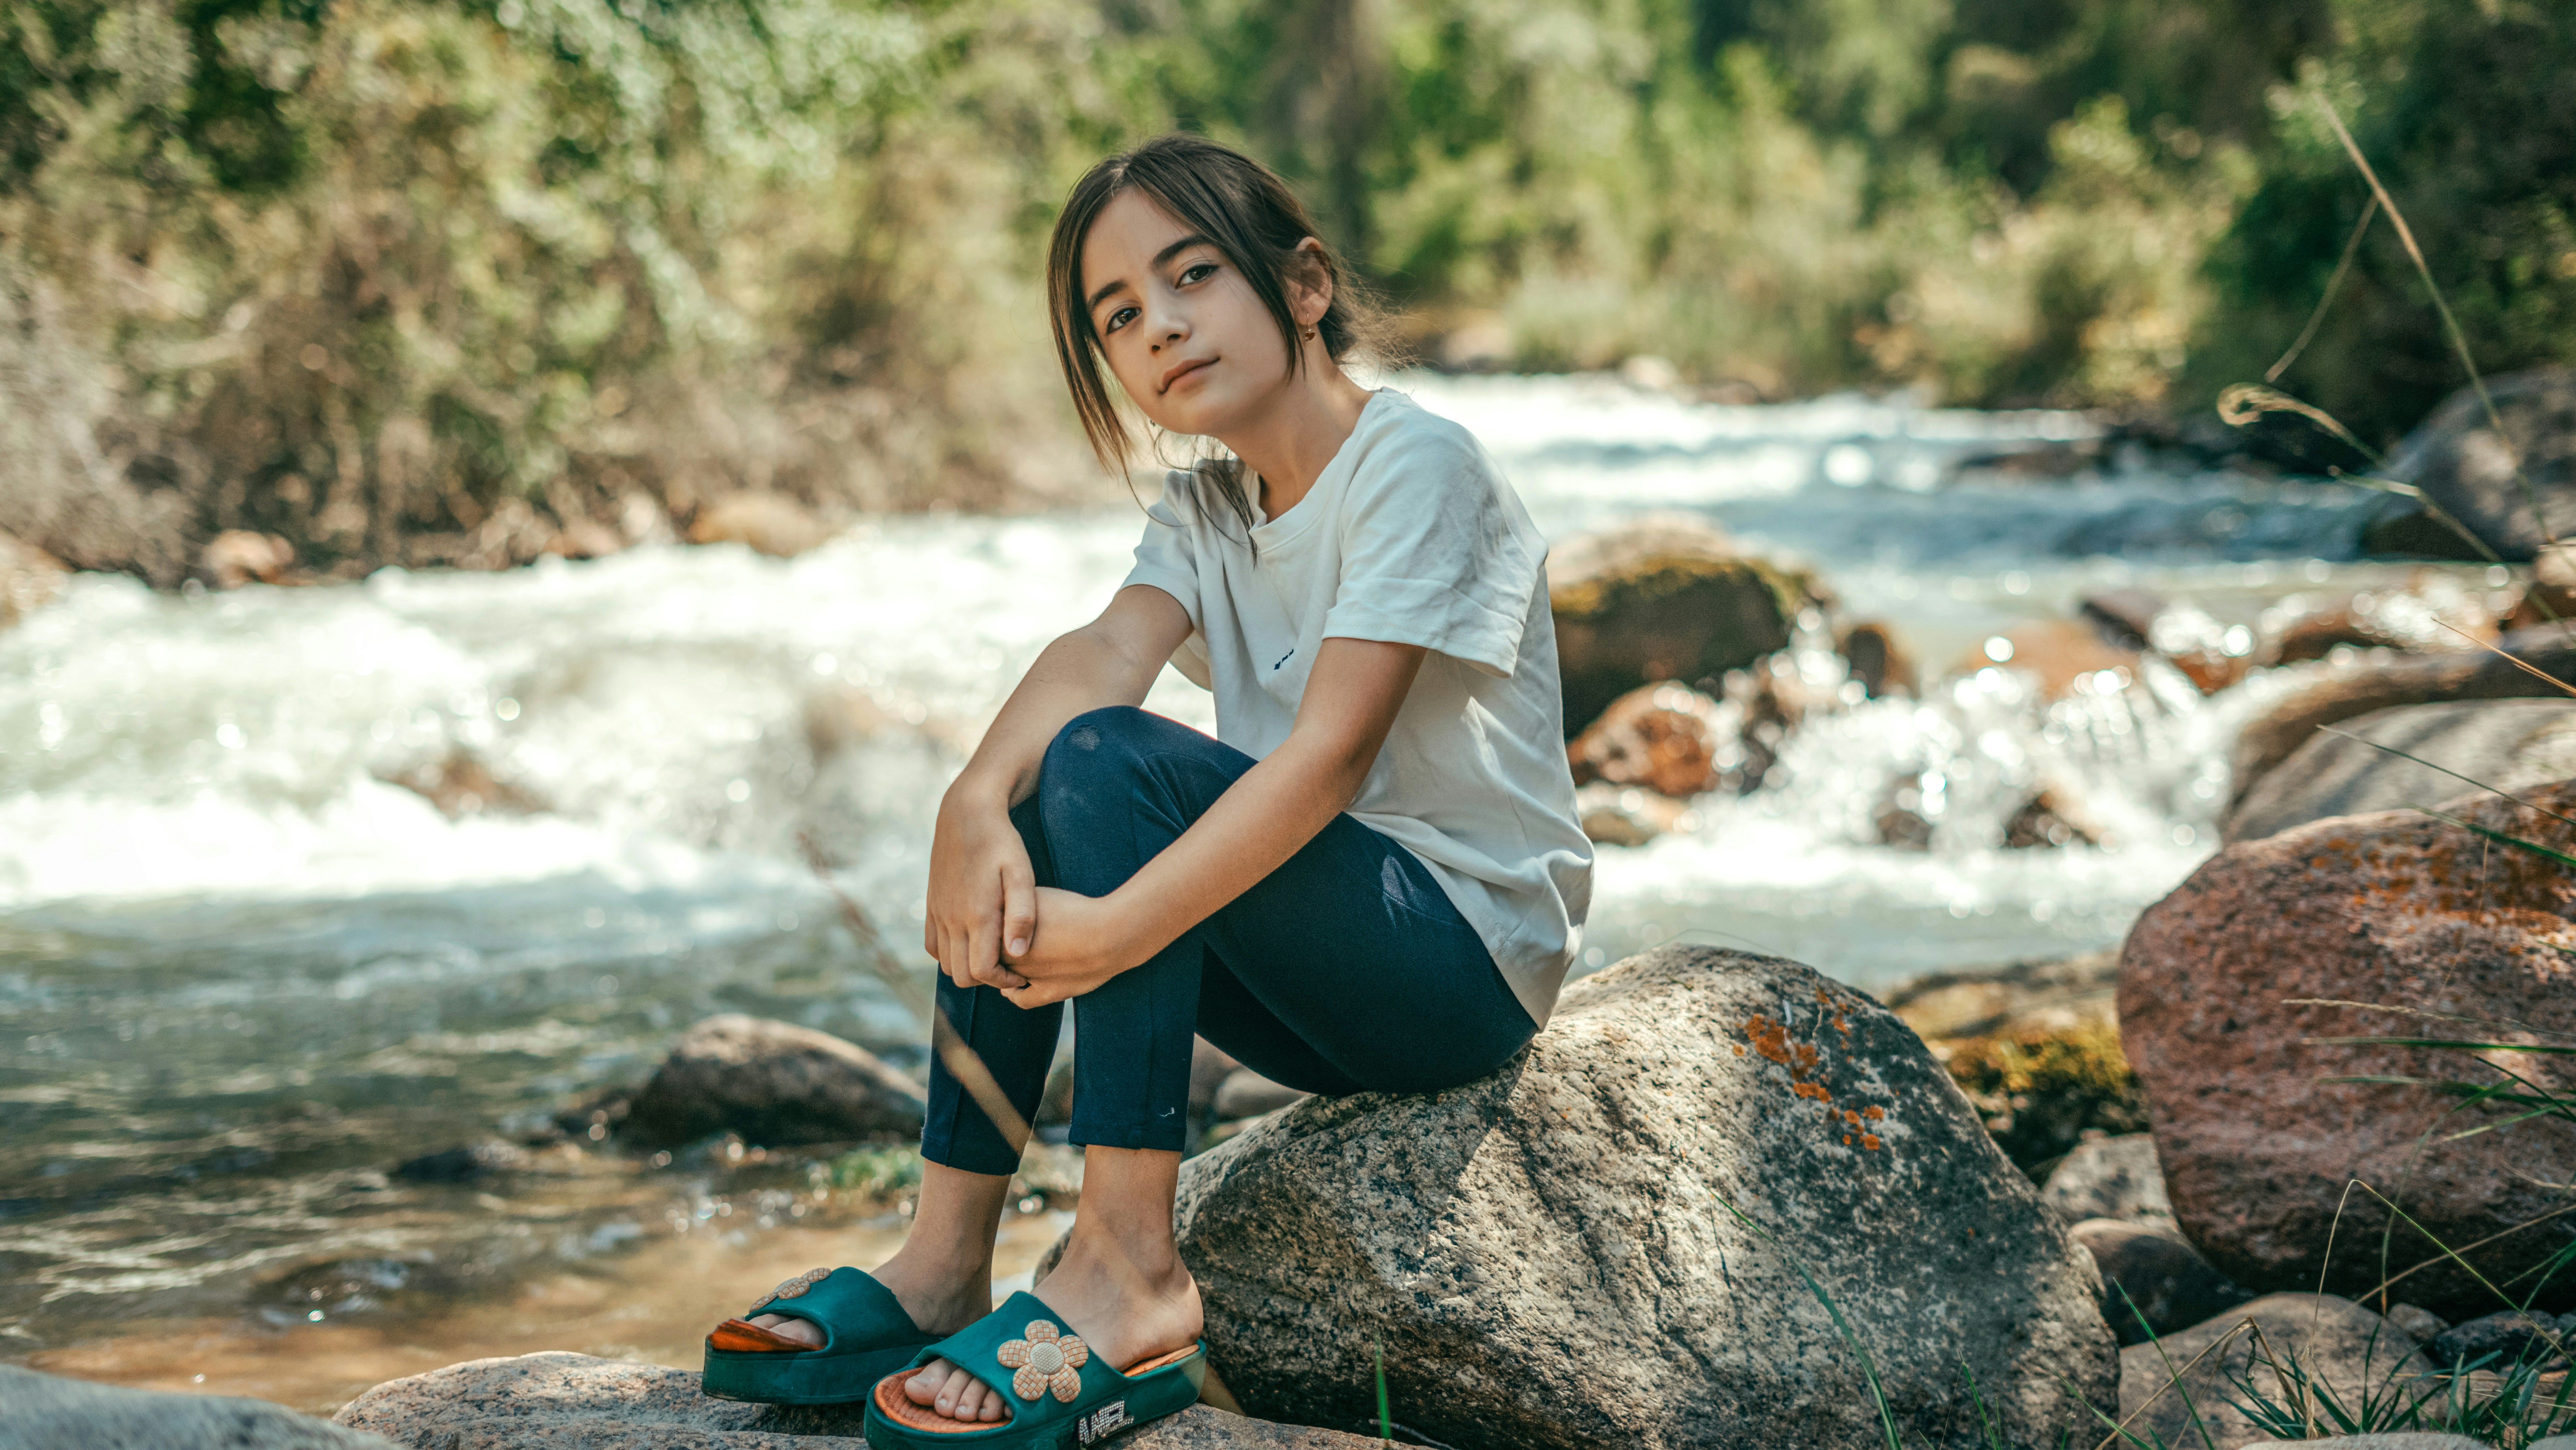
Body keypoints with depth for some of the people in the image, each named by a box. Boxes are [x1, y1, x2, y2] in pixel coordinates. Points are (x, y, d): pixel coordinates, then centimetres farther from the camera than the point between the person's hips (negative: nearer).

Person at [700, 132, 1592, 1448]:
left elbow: (1334, 751, -25)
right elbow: (1107, 652, -11)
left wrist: (1119, 929, -33)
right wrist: (975, 802, -31)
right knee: (1011, 805, -7)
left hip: (1472, 954, -8)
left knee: (1112, 766, -25)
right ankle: (946, 1261, -9)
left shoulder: (1417, 465, -13)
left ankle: (1130, 1272, -28)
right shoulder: (1202, 512, 10)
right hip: (1329, 989, 8)